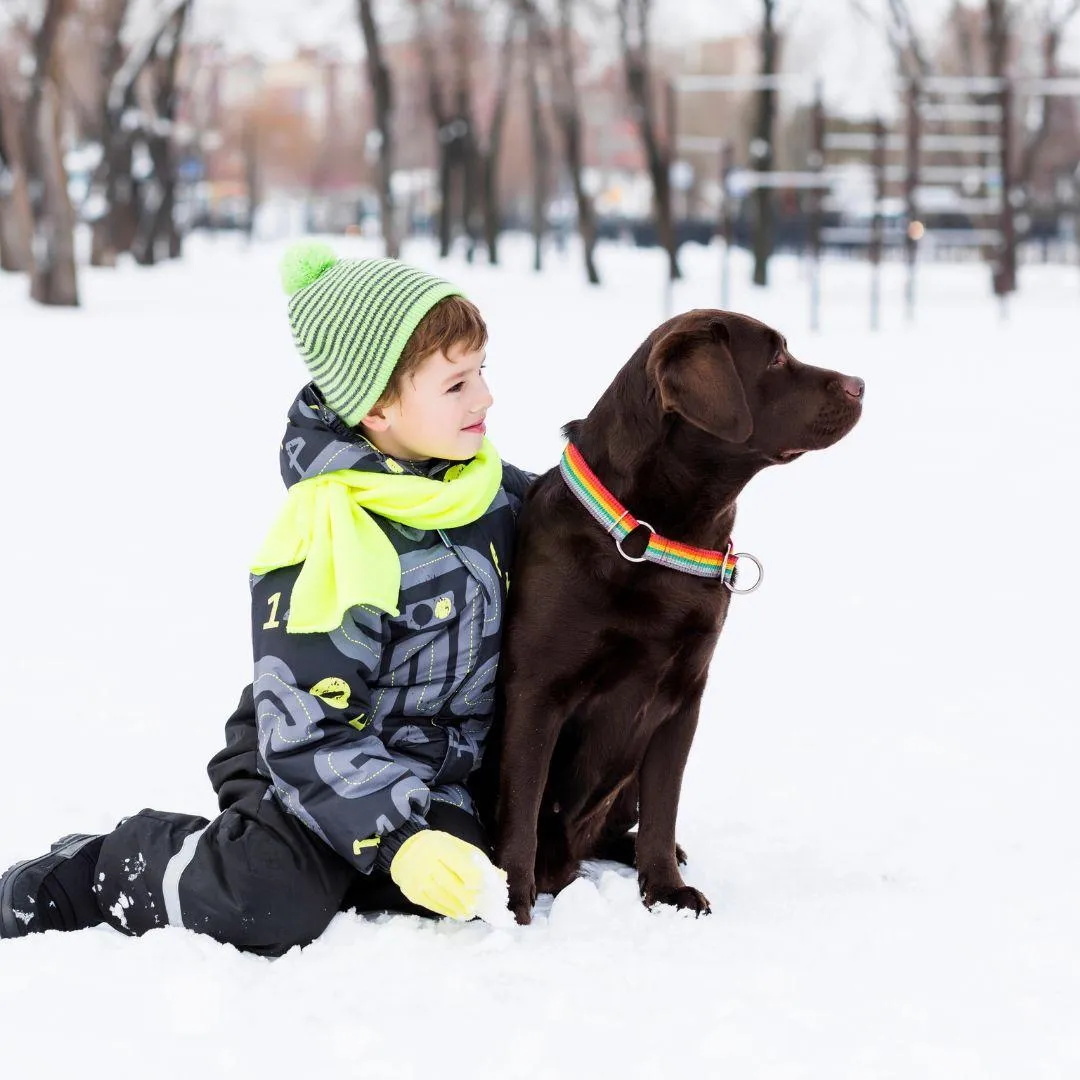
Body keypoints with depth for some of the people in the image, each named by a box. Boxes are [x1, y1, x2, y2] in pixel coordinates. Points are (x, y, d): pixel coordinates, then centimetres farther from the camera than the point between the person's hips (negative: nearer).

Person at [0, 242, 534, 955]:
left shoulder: (490, 486, -2)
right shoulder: (326, 545, -25)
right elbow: (309, 732, -25)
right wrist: (397, 840, -31)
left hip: (433, 773, 7)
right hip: (307, 765, -7)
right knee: (273, 905, -31)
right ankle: (93, 874, -3)